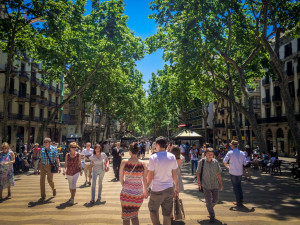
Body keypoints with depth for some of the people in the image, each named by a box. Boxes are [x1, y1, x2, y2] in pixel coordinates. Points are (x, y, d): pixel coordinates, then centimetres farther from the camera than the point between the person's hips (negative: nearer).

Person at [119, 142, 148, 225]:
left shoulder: (124, 162, -11)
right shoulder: (143, 164, -9)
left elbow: (121, 178, -1)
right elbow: (145, 180, 1)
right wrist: (145, 191, 17)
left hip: (126, 193, -1)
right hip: (138, 194, 1)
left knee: (126, 217, 16)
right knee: (135, 215, 22)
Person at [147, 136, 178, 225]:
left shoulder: (153, 157, -12)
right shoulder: (172, 157, -1)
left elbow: (150, 177, -9)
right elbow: (174, 174, 4)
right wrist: (177, 187, 16)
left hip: (157, 190, -3)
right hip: (169, 189, 3)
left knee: (153, 210, 17)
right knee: (167, 214, 13)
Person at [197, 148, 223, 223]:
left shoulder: (215, 162, -2)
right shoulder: (202, 161, -9)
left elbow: (218, 173, 6)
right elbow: (198, 172, -1)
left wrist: (220, 183, 8)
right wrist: (199, 182, -4)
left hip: (215, 184, 3)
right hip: (206, 185, -3)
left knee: (215, 199, 14)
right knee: (208, 201, 2)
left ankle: (210, 207, 44)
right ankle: (212, 215, 19)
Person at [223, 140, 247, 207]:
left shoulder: (230, 152, -11)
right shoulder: (242, 153, 0)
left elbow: (224, 161, -17)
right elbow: (245, 163, 0)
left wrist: (226, 166, 2)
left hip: (233, 172, -3)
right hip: (240, 172, 4)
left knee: (235, 187, 6)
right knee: (239, 185, 23)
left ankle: (239, 202, 10)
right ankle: (241, 198, 17)